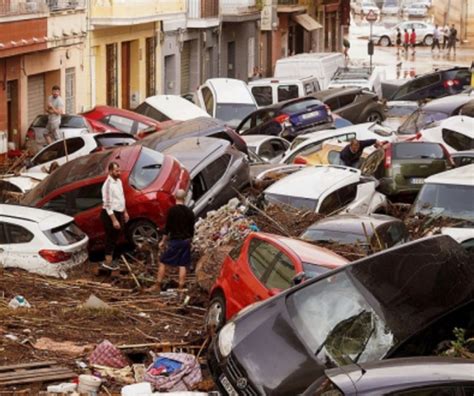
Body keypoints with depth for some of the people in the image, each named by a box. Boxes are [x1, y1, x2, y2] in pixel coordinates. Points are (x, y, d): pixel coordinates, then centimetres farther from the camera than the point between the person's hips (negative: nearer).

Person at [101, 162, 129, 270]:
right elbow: (107, 204, -24)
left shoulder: (118, 181, 6)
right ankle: (108, 262, 6)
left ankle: (110, 257, 29)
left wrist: (125, 212, 19)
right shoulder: (108, 185, -22)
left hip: (119, 213, 9)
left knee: (115, 237, 16)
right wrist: (114, 220, -24)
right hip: (110, 214, -9)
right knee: (111, 238, -2)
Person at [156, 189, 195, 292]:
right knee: (183, 265, 6)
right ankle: (180, 287, 5)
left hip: (174, 240, -4)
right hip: (186, 241, 4)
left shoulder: (172, 210, -10)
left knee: (163, 262, 5)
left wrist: (163, 241, -1)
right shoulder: (190, 212, 3)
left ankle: (158, 286, 4)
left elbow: (167, 227, -9)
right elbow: (192, 229, 10)